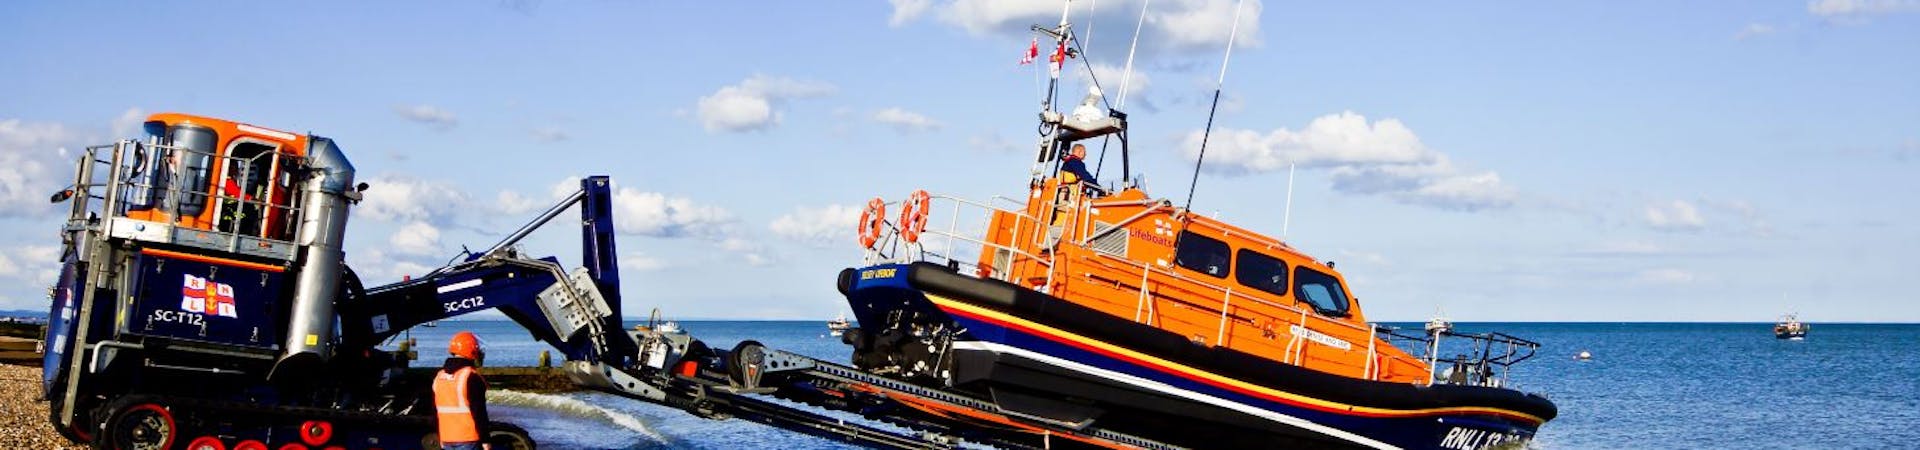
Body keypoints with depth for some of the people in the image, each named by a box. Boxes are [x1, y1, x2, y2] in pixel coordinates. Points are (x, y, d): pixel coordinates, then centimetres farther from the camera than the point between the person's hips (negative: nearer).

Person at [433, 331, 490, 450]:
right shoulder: (471, 376, -14)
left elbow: (436, 413, 16)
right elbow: (479, 412, -15)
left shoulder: (439, 376, 10)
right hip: (469, 439, -7)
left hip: (447, 440, 7)